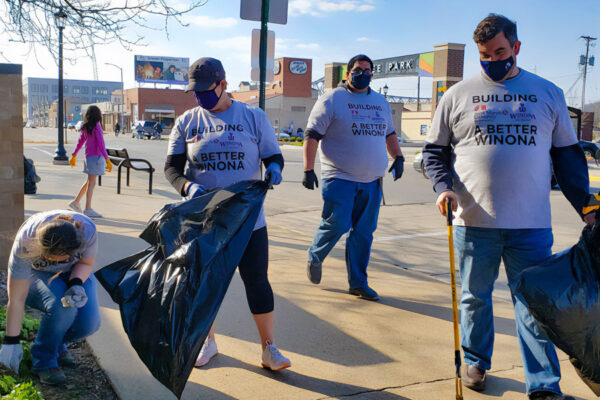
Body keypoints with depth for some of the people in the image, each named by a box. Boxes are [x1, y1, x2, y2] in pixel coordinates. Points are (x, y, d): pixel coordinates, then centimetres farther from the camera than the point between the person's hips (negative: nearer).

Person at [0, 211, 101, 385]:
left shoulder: (87, 230, -34)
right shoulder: (25, 245, -35)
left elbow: (86, 263, -11)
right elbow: (16, 299, -27)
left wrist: (76, 284, -31)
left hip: (74, 273, 2)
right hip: (34, 275, -2)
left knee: (89, 322, -23)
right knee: (62, 307, -35)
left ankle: (56, 343, 8)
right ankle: (43, 360, -11)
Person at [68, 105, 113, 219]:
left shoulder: (86, 127, 11)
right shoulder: (96, 126, -12)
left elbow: (80, 142, 19)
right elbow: (101, 144, -17)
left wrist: (74, 155, 29)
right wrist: (107, 159, -17)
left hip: (88, 156, 8)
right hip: (95, 156, -8)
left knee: (89, 181, 20)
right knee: (91, 183, -5)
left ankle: (76, 202, 26)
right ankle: (88, 209, -2)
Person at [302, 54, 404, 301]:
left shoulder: (381, 103, 17)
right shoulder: (332, 99, -2)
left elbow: (389, 134, 29)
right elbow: (312, 135, -5)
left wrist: (398, 158, 14)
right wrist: (308, 169, -11)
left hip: (372, 181, 5)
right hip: (340, 178, -5)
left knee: (363, 232, 6)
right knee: (337, 224, -9)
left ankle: (358, 283, 17)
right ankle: (315, 257, 21)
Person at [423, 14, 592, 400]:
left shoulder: (548, 93, 9)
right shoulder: (458, 95, 6)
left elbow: (568, 155, 12)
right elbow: (435, 150, 9)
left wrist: (585, 206, 4)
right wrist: (444, 187, -10)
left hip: (532, 224, 0)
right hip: (474, 222, 0)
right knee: (475, 297, 13)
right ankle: (476, 362, 32)